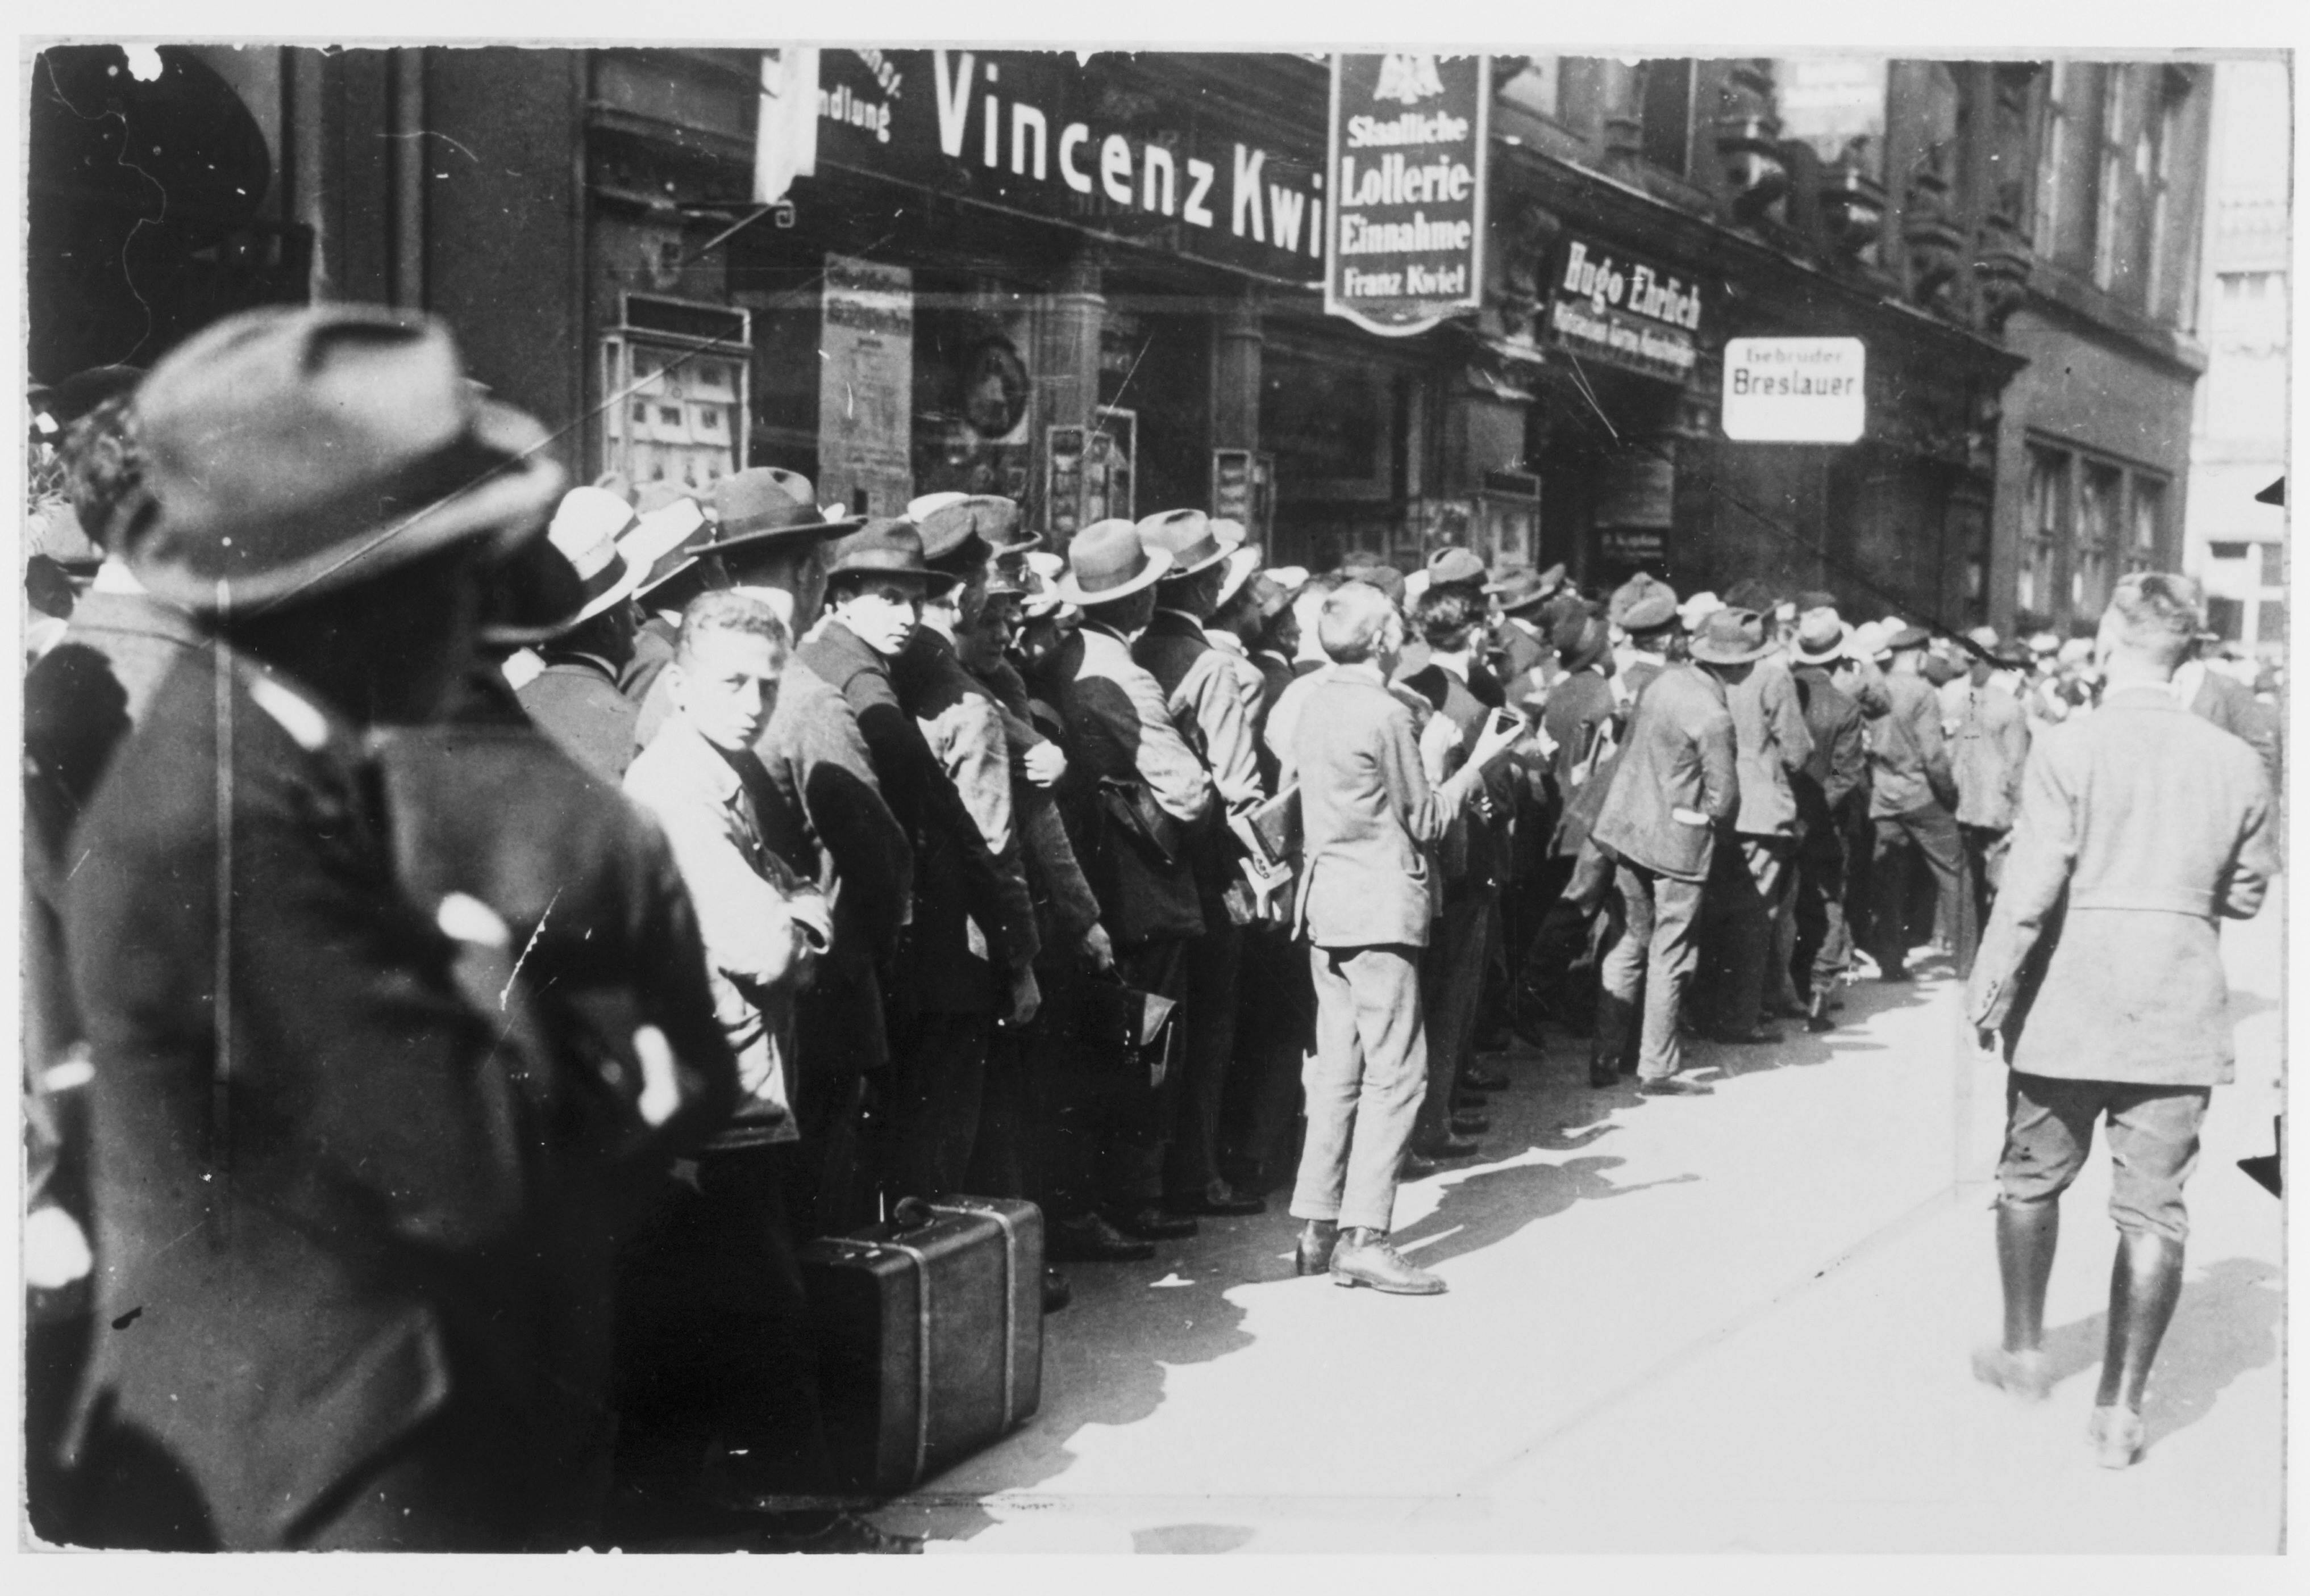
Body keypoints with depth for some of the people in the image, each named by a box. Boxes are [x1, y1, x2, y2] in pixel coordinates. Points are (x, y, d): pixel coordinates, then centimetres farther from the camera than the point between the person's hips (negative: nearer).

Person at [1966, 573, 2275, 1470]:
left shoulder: (2068, 750, -12)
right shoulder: (2236, 762, -1)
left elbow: (2029, 891, -15)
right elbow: (2246, 896, 8)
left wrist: (1988, 992, -6)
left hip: (2068, 1009, -2)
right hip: (2182, 1018, 2)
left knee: (2032, 1181, 18)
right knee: (2152, 1211, 6)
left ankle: (2025, 1352, 31)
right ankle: (2121, 1411, 9)